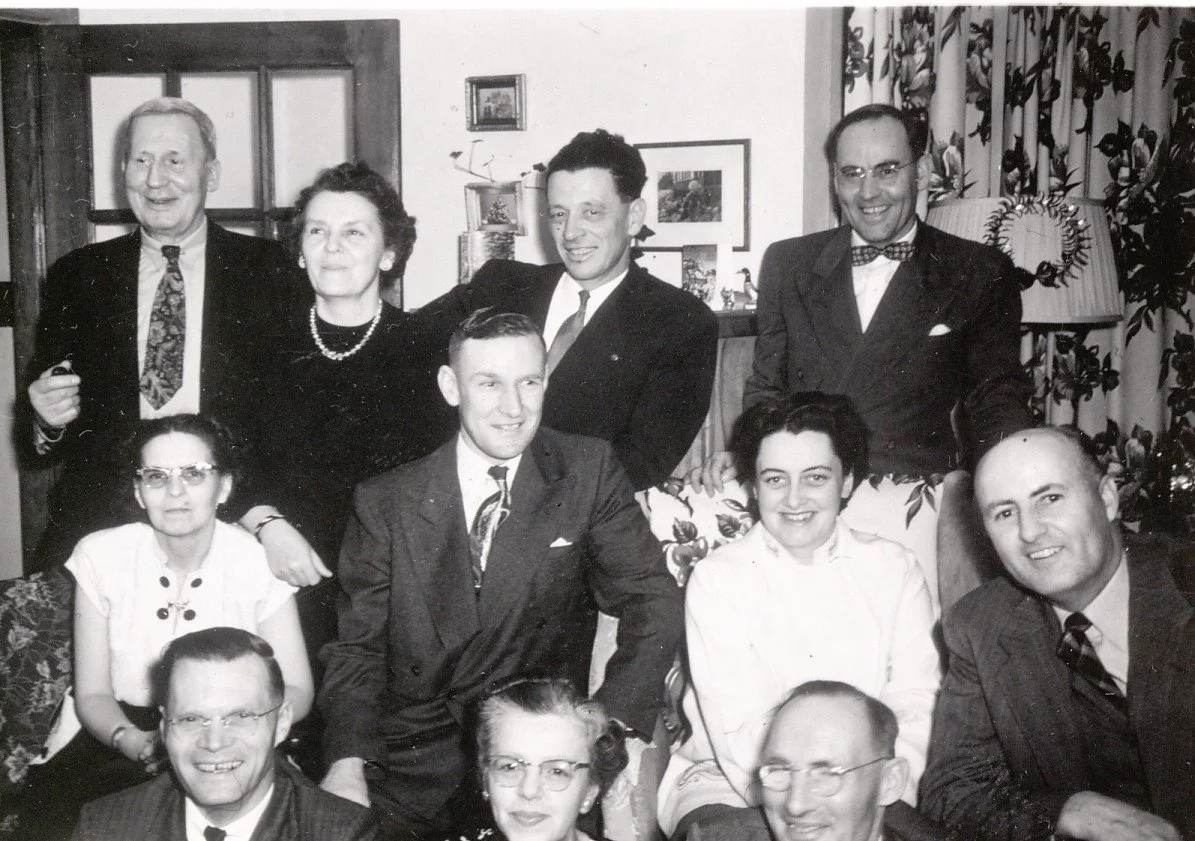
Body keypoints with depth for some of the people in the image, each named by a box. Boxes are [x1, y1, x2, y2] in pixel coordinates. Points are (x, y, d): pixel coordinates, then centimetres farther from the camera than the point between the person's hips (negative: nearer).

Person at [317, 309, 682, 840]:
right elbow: (357, 647, 4)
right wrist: (347, 765, -13)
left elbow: (653, 603, -1)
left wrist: (614, 727, -15)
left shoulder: (588, 473, 2)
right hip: (411, 769, 0)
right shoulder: (386, 503, 3)